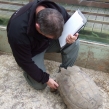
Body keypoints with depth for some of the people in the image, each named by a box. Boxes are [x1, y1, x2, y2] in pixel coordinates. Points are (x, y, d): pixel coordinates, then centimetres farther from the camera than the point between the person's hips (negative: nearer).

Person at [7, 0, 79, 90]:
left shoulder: (59, 11, -27)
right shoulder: (18, 30, -40)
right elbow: (25, 62, -26)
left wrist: (72, 37, -31)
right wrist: (45, 79, -20)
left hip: (48, 42, 4)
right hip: (32, 50, -3)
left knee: (74, 44, -23)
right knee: (40, 85, -9)